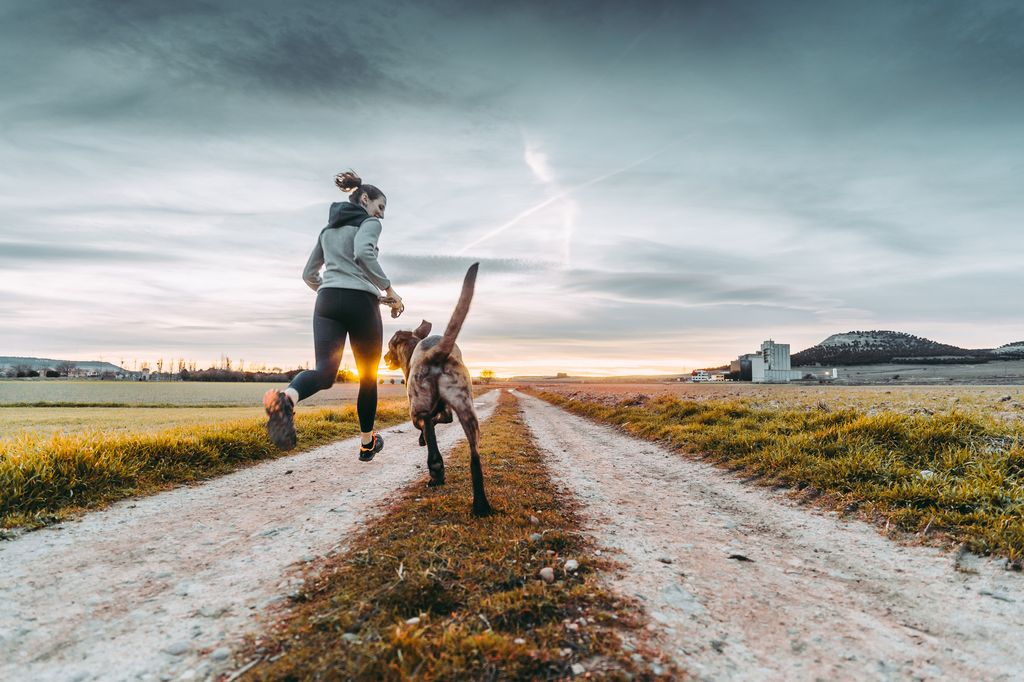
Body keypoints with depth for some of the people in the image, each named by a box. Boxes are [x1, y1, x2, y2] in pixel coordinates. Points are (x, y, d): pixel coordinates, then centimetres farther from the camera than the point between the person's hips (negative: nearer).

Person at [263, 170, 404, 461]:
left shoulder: (328, 229, 26)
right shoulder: (369, 222, 5)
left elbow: (309, 275, 27)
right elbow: (363, 253, -19)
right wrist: (388, 289, -13)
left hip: (327, 302, 5)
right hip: (360, 303, -5)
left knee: (324, 372, -11)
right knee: (368, 375, 11)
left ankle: (286, 398, -47)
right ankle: (367, 443, 23)